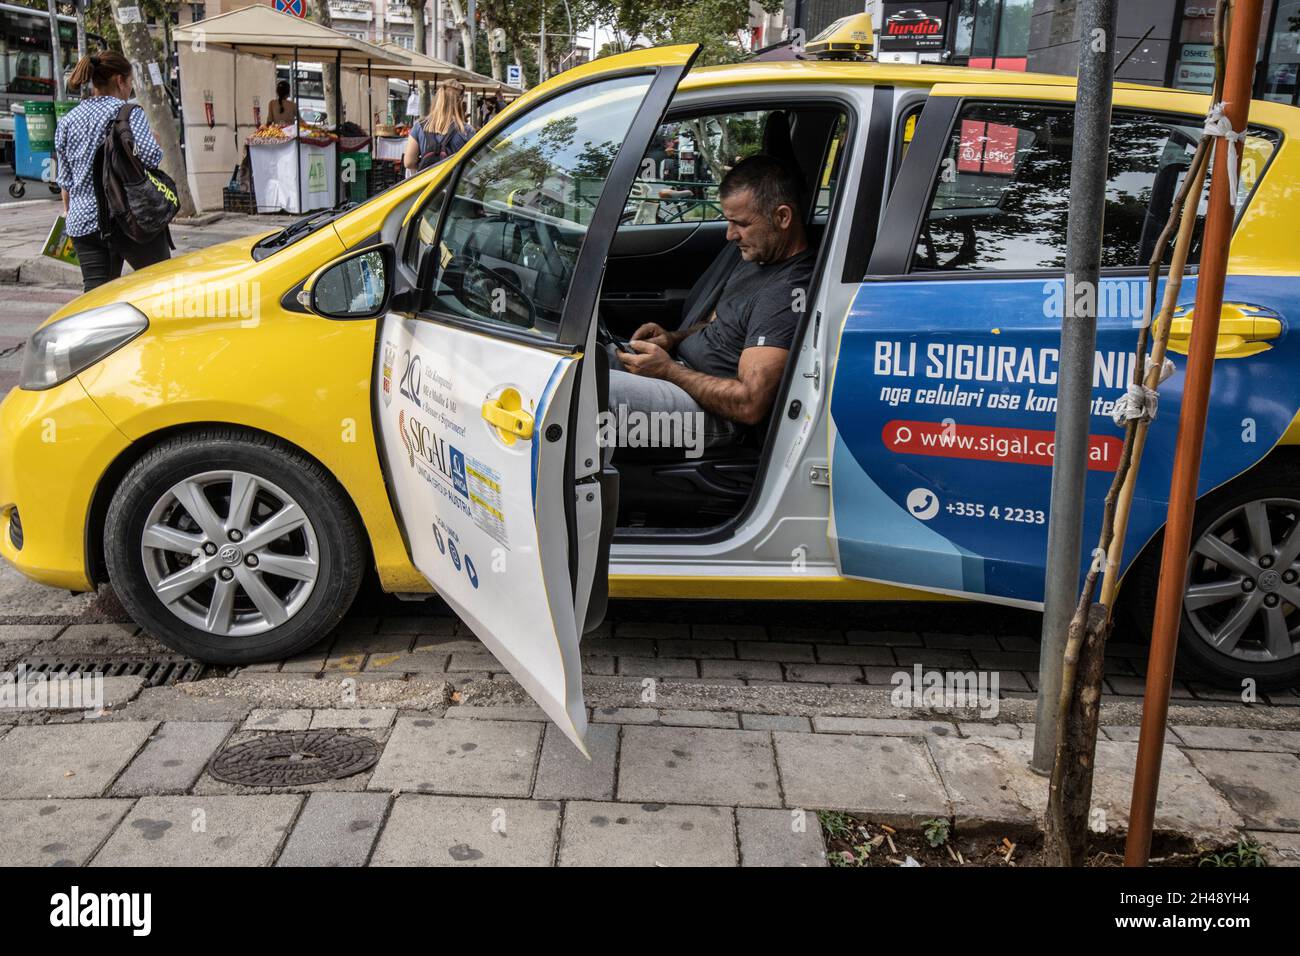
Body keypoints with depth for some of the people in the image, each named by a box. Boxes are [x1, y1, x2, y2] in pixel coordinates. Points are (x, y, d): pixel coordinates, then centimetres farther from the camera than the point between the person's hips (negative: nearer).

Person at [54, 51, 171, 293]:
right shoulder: (129, 112, -4)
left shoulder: (67, 121, 13)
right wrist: (158, 142, 4)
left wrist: (69, 212, 27)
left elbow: (64, 179, 15)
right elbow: (151, 156, -18)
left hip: (83, 222, 5)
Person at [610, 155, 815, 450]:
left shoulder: (788, 294, -22)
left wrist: (669, 370, -18)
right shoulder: (754, 250, 10)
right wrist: (674, 337, 4)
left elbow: (750, 405, -26)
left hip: (713, 414, -10)